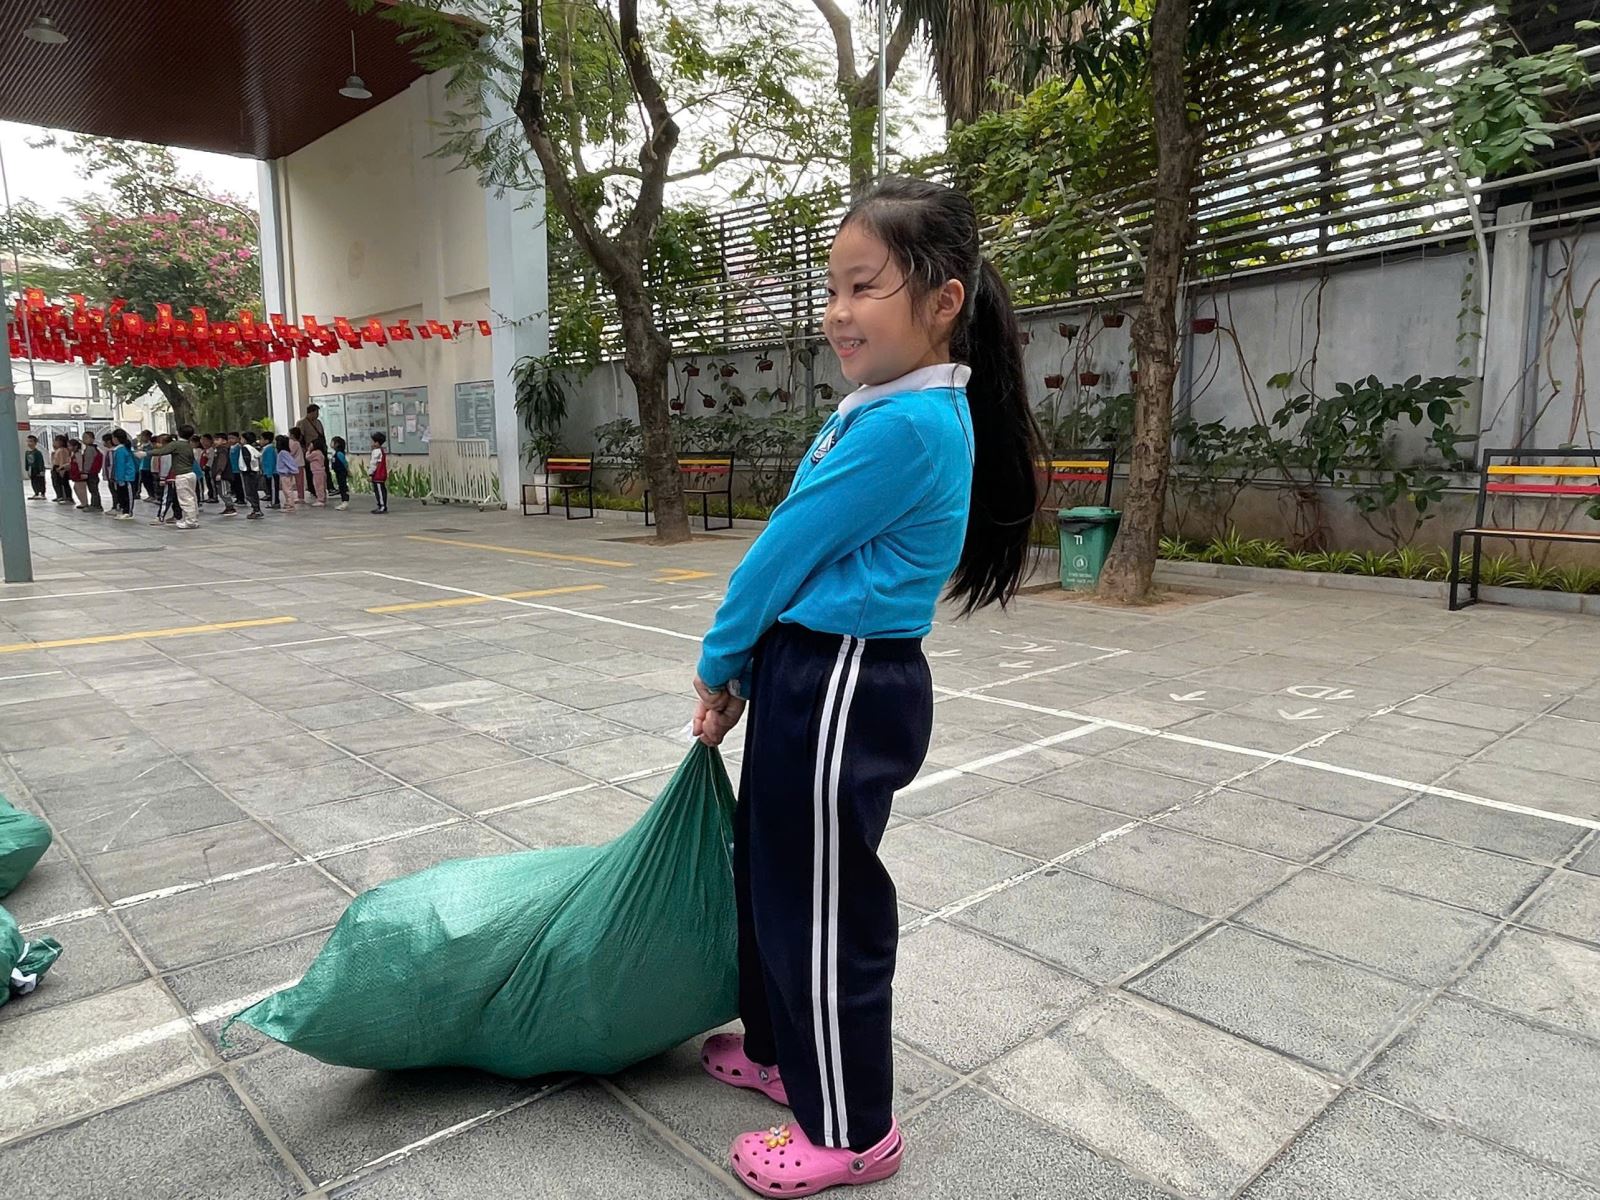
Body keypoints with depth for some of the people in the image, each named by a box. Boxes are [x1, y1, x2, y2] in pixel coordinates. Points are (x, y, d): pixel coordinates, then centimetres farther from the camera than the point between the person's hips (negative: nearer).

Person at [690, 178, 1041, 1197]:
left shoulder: (904, 427, -22)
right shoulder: (904, 411, 10)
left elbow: (785, 552, -17)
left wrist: (718, 663, -1)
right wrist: (745, 670, 10)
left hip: (842, 690, -10)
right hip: (818, 678, 10)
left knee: (821, 904, 6)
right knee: (772, 873, 23)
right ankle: (782, 1049, 45)